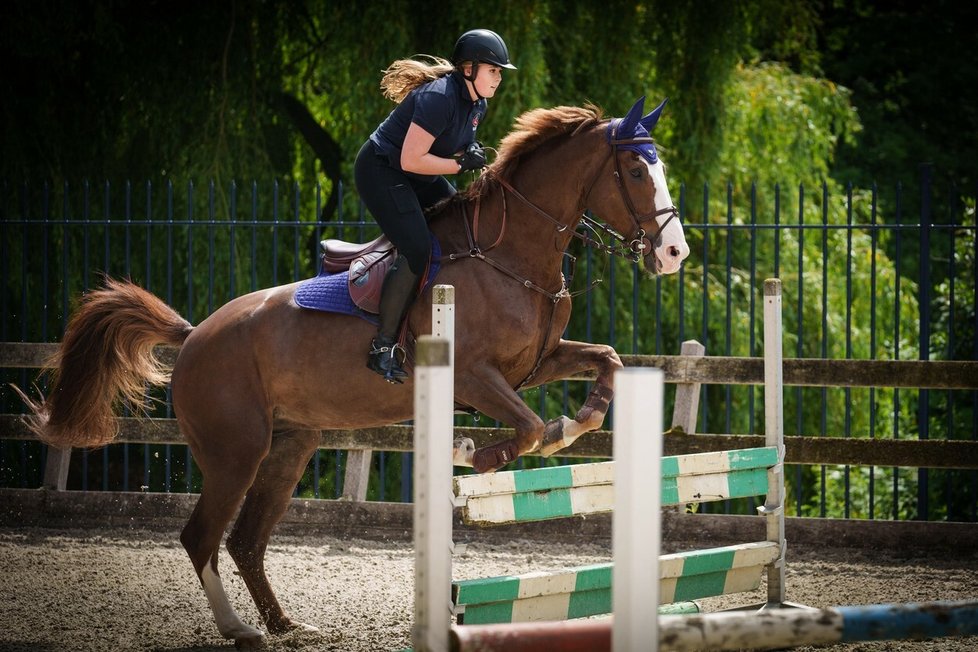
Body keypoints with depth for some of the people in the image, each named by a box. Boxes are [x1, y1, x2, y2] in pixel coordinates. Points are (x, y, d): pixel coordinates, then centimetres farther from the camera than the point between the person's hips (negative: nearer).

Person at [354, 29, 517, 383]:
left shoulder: (476, 104, 5)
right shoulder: (439, 98, -26)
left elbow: (452, 146, 19)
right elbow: (411, 160, -28)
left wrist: (472, 154, -4)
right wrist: (461, 163, -23)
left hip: (417, 180, 10)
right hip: (381, 171, -10)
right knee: (417, 251, -22)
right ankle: (383, 347, -17)